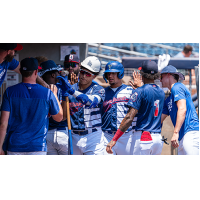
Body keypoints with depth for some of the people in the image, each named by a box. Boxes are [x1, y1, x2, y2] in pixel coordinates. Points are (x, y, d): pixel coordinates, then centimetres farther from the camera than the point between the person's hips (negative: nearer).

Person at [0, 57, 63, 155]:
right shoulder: (47, 93, -5)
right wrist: (55, 95, 22)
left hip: (14, 147, 1)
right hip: (37, 147, -1)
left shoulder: (10, 92, -3)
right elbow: (59, 117, 11)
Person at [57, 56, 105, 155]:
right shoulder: (71, 87, 8)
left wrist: (71, 91, -37)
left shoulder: (98, 89, -1)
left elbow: (91, 101, -24)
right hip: (73, 137, 3)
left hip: (92, 136, -3)